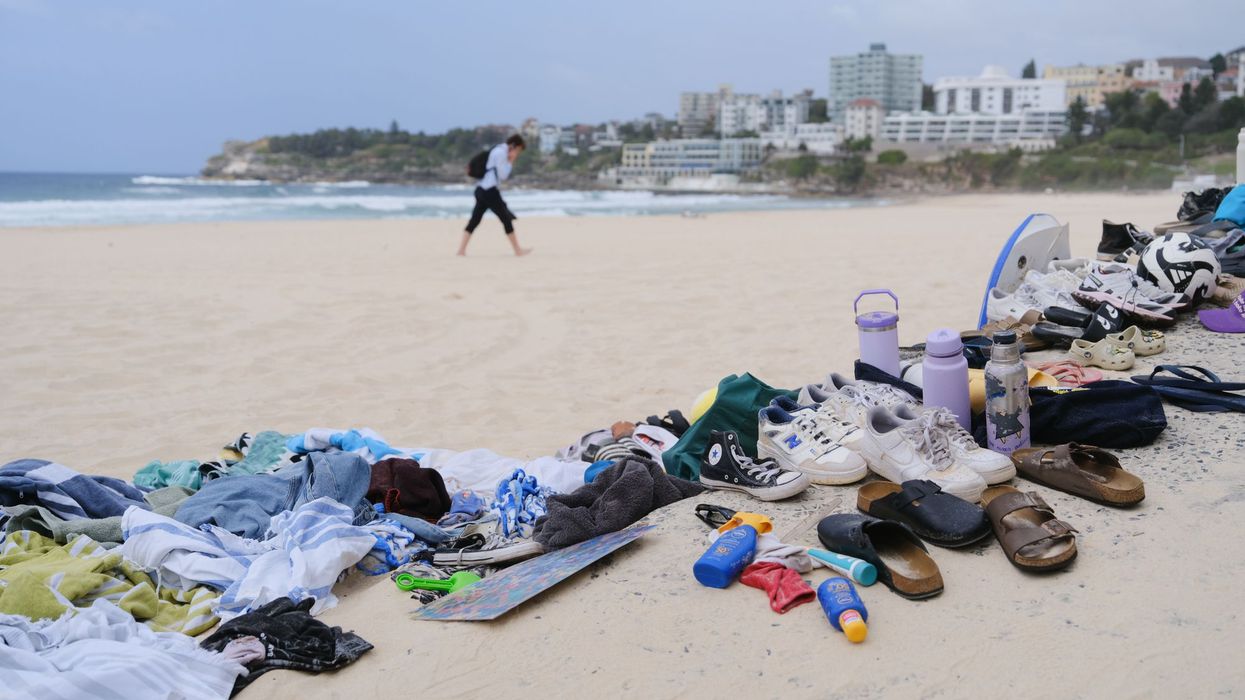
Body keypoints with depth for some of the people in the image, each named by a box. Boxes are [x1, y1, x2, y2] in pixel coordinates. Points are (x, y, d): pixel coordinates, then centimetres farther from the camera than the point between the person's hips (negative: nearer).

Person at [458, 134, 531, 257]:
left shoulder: (499, 151, 20)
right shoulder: (501, 152, -11)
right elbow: (503, 175, -13)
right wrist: (510, 162, -5)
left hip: (482, 189, 10)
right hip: (489, 190, -10)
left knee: (475, 220, 5)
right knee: (506, 218, -2)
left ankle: (461, 249, 0)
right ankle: (518, 250, 4)